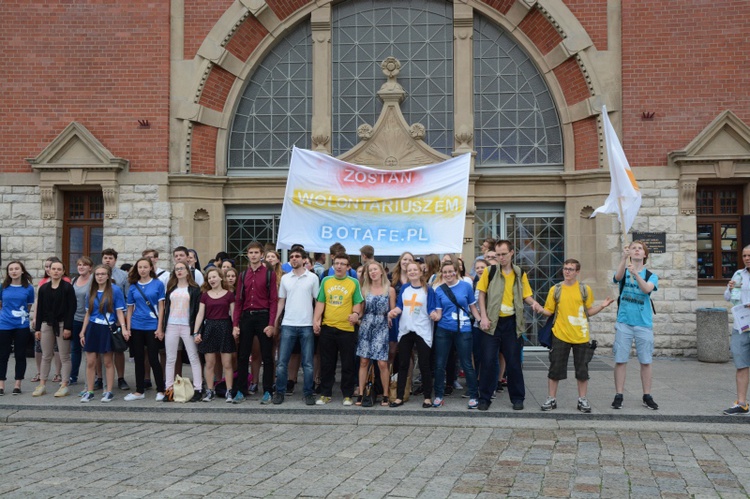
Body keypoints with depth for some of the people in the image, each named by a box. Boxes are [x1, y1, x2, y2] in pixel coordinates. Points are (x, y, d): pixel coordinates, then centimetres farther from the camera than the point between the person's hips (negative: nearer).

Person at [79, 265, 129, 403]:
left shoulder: (115, 290, -5)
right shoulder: (91, 292, 9)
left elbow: (119, 311, -6)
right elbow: (88, 313, 13)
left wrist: (124, 328, -17)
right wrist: (83, 332, 12)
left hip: (107, 329, -4)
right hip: (92, 328, 4)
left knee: (108, 362, 4)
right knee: (90, 362, 3)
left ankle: (109, 392, 12)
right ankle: (89, 392, 12)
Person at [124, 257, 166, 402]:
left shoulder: (158, 284, -1)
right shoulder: (133, 286, 7)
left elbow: (161, 307, -2)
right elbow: (130, 309, 11)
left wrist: (160, 328, -8)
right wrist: (128, 328, 4)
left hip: (152, 327, -3)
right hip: (136, 327, 3)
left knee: (153, 359, -2)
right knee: (139, 360, 9)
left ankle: (160, 390, 9)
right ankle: (139, 391, 18)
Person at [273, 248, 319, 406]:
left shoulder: (313, 278, 2)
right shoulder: (285, 278, 8)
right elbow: (281, 301, 12)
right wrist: (275, 321, 4)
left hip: (307, 326, -2)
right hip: (288, 325, 2)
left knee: (308, 363, 4)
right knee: (282, 361, 2)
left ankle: (308, 393, 13)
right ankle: (280, 392, 12)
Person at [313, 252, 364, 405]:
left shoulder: (354, 282, 1)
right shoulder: (326, 281, 8)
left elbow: (357, 303, 1)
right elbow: (320, 302, 7)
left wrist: (356, 313, -19)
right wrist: (316, 320, -3)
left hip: (347, 328, -2)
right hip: (327, 328, 2)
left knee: (348, 364, 3)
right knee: (327, 363, 9)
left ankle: (348, 395, 13)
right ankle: (325, 394, 18)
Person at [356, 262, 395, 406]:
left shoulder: (390, 290, 3)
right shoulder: (364, 289, 8)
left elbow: (393, 311, 5)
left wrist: (390, 317, -10)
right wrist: (358, 319, -2)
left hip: (382, 328, -2)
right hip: (366, 327, 2)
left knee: (382, 363, -7)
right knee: (364, 361, 1)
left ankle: (385, 395, 4)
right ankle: (360, 394, 6)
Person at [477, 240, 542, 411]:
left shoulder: (520, 274, 4)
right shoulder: (490, 271, -2)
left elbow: (526, 295, 9)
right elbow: (482, 294, 1)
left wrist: (533, 302, -14)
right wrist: (484, 317, -8)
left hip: (511, 323, 1)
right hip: (492, 322, -1)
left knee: (514, 362, 7)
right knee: (488, 360, 0)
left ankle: (517, 398, 18)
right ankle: (485, 398, 10)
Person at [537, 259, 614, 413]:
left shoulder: (585, 290, 4)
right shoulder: (555, 289, 3)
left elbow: (588, 311, 11)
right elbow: (549, 311, 5)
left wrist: (602, 306, -4)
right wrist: (540, 310, -16)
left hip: (581, 335, 1)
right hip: (560, 335, 0)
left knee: (582, 370, 7)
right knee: (555, 368, 3)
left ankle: (582, 400, 18)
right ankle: (551, 399, 14)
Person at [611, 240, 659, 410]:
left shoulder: (651, 275, 6)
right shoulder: (623, 271, 6)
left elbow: (647, 289, -17)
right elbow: (617, 277, -20)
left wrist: (636, 274, -34)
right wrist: (624, 258, -36)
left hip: (644, 324, 1)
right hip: (624, 322, 0)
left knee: (646, 361, 5)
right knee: (620, 360, 0)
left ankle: (647, 397, 15)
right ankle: (618, 396, 7)